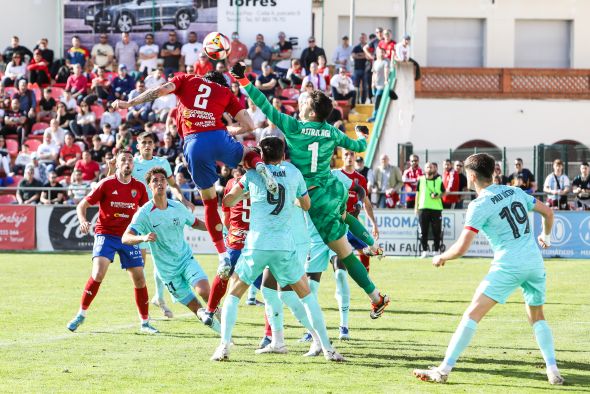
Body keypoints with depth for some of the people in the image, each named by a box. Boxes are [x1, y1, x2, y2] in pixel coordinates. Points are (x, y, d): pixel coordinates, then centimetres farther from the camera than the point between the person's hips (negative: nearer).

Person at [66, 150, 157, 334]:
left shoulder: (139, 187, 3)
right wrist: (83, 221, -24)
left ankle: (145, 322, 14)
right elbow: (82, 205, -4)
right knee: (98, 273, -23)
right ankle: (81, 314, -6)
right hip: (105, 234, -4)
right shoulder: (107, 184, -7)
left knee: (139, 278, -1)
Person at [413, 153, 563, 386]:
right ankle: (553, 371, 11)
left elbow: (461, 248, -10)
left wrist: (441, 258, 10)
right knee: (537, 316, 23)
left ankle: (444, 370, -11)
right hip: (535, 262, 6)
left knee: (472, 314, -6)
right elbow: (548, 212, 23)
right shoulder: (514, 192, 13)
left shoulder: (479, 205, -6)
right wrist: (545, 236, 43)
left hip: (508, 266, -6)